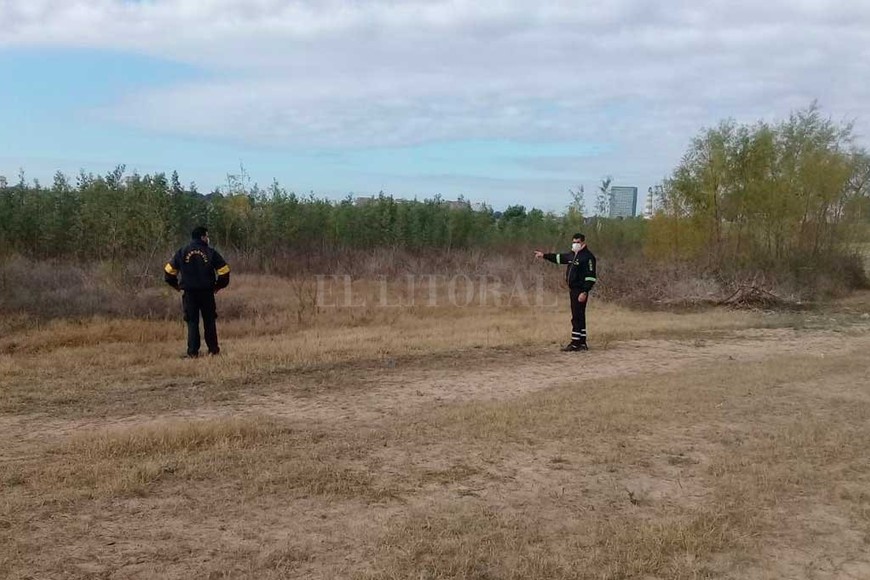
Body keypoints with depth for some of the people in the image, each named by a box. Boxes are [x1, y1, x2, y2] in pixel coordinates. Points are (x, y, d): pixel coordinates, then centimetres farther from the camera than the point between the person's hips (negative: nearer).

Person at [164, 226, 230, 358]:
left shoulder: (182, 252, 3)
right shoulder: (210, 252, -2)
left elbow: (169, 270, 2)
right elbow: (224, 270, -5)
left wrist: (176, 285, 16)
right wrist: (219, 285, 10)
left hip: (189, 293, 1)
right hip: (207, 293, -1)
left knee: (192, 322, 7)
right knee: (209, 321, 11)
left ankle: (193, 352, 2)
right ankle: (213, 349, 14)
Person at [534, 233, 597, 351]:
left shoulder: (588, 257, -12)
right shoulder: (572, 255, 14)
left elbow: (591, 277, -18)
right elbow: (559, 257, 31)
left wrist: (584, 292, -23)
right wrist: (544, 255, 31)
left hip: (580, 292, -9)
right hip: (573, 290, 9)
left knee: (577, 317, -8)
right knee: (578, 317, 12)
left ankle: (575, 343, -4)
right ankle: (582, 343, 17)